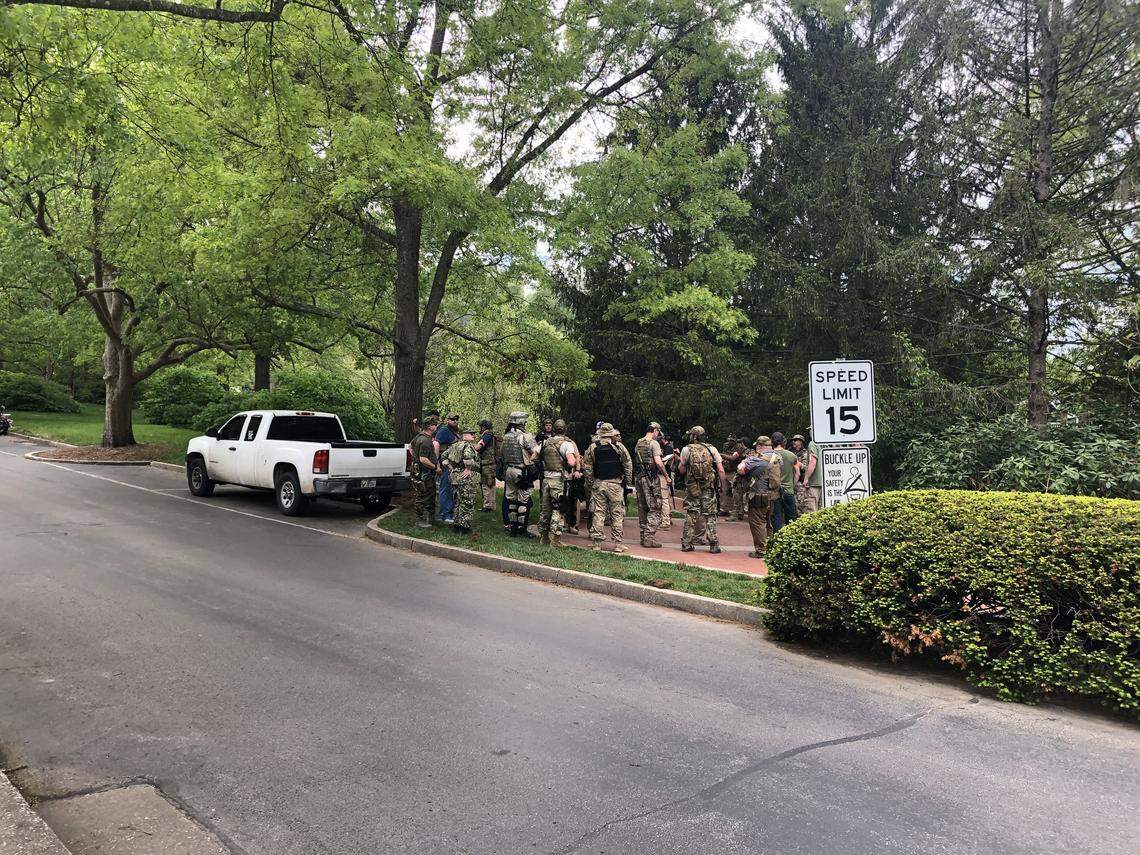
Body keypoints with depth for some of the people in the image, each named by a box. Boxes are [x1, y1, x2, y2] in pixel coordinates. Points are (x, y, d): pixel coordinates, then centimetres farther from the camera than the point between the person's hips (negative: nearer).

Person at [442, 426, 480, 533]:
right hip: (467, 478, -8)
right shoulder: (468, 446, -12)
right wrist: (468, 469, -22)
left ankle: (457, 524, 24)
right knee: (467, 503, -1)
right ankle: (464, 525, 1)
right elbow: (468, 456, -33)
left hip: (455, 477, 8)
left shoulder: (454, 445, 15)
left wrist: (450, 468, 19)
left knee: (458, 501, 18)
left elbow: (444, 456, 20)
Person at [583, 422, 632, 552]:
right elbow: (628, 465, 0)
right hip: (615, 484, -2)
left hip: (598, 484, 2)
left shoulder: (592, 448, 1)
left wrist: (590, 483, 9)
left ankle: (596, 542, 6)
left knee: (598, 513, 6)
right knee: (617, 514, 3)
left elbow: (586, 467, 2)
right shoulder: (619, 447, -3)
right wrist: (627, 480, 9)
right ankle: (617, 543, 3)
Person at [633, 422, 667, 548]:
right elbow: (658, 462, -20)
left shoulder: (638, 444, 12)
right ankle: (649, 537, -8)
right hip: (651, 477, -7)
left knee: (642, 508, 12)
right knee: (654, 508, -3)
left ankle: (643, 536, 17)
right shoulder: (654, 443, -10)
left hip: (639, 476, 8)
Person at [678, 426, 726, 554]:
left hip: (692, 489, 0)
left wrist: (679, 461, 18)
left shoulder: (686, 449, -4)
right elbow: (721, 470, -3)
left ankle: (686, 544, 9)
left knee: (691, 516, 7)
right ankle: (713, 545, 7)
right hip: (709, 489, 1)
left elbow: (682, 470, 0)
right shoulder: (712, 449, 0)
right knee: (710, 516, 7)